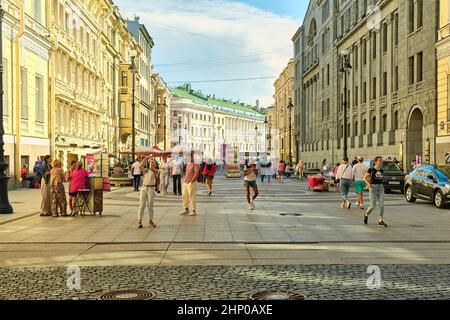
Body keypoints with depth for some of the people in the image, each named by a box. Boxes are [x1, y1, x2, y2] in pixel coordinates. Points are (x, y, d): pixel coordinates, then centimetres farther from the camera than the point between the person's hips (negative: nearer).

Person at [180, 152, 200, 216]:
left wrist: (191, 181, -17)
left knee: (192, 197, -6)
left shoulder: (195, 164, -11)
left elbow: (196, 173, -20)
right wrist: (185, 179, 15)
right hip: (185, 182, 9)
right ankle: (186, 209, 26)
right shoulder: (188, 164, 16)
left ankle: (194, 211, 0)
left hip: (191, 183, -9)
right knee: (184, 196, 13)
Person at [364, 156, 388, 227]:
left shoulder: (381, 170, 9)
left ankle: (381, 220, 0)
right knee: (373, 206, -1)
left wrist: (382, 185, 17)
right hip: (373, 187, -5)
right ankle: (366, 215, 27)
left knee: (381, 204, -5)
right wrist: (368, 183, -21)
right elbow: (365, 177, -6)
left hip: (381, 187, 5)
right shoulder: (371, 170, -8)